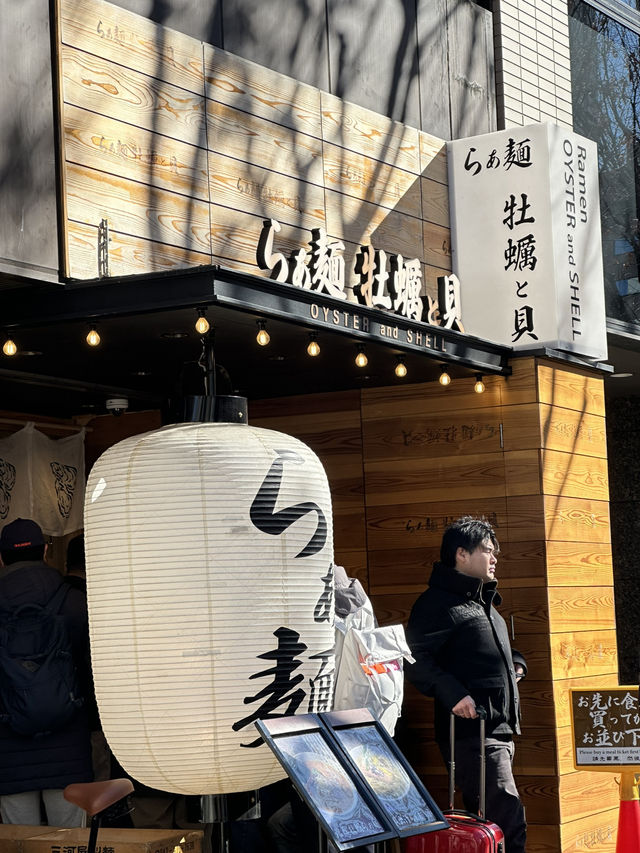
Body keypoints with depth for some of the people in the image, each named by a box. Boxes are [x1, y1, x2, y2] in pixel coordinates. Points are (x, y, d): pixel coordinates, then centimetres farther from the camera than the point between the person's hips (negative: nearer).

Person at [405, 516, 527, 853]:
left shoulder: (484, 603, 23)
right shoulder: (438, 602, -8)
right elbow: (416, 659, -17)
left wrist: (514, 661, 18)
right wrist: (453, 694, -26)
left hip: (500, 730, 10)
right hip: (471, 729, -10)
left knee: (486, 822, 11)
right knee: (509, 821, -18)